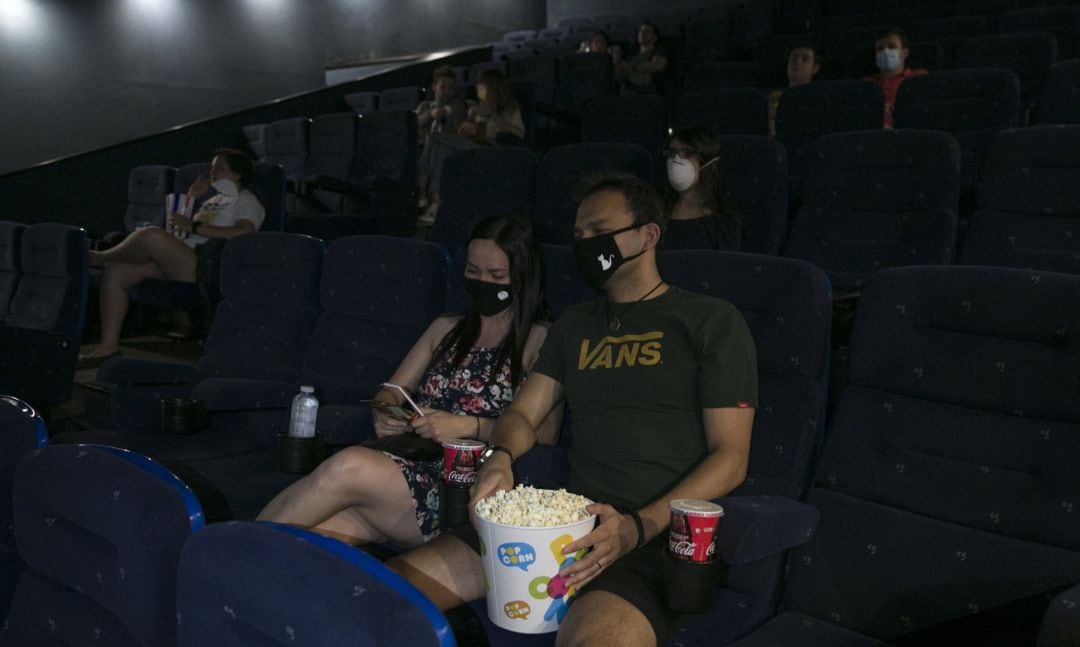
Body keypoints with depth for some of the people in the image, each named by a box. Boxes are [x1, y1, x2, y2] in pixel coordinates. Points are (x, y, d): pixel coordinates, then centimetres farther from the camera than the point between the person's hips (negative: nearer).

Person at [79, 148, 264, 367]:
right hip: (177, 261, 9)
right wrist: (190, 198, 23)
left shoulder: (246, 201, 6)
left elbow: (244, 232, -18)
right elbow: (175, 231, 34)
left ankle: (100, 257, -3)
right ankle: (108, 346, -6)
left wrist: (194, 226, -15)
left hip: (200, 265, -9)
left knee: (150, 235, -32)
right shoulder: (216, 200, 32)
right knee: (114, 271, -6)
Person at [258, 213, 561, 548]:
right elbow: (391, 391, 23)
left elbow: (544, 434, -5)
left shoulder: (540, 340, 6)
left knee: (350, 467, -30)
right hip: (410, 463, 5)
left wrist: (469, 426, -16)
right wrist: (386, 415, -1)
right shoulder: (446, 328, 25)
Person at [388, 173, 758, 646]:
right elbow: (524, 413, 19)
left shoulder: (712, 322, 4)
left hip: (657, 534, -5)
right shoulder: (575, 323, 22)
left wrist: (637, 528, -16)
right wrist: (500, 456, -6)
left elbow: (730, 457, -3)